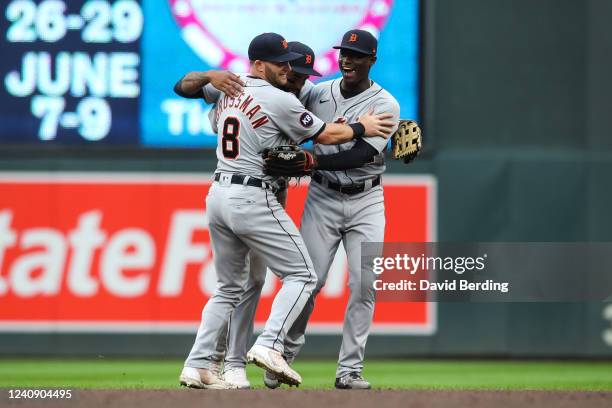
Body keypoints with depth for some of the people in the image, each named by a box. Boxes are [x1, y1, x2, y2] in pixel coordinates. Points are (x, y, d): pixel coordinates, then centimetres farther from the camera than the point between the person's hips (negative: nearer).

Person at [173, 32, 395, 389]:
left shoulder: (226, 88, 11)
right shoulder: (280, 100, -10)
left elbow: (183, 86, 28)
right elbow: (326, 135, -1)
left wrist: (210, 76, 13)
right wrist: (361, 128, 14)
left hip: (218, 196, 8)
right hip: (253, 199, -8)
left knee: (229, 287, 17)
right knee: (302, 275, 0)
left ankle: (198, 366, 7)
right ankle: (269, 345, -19)